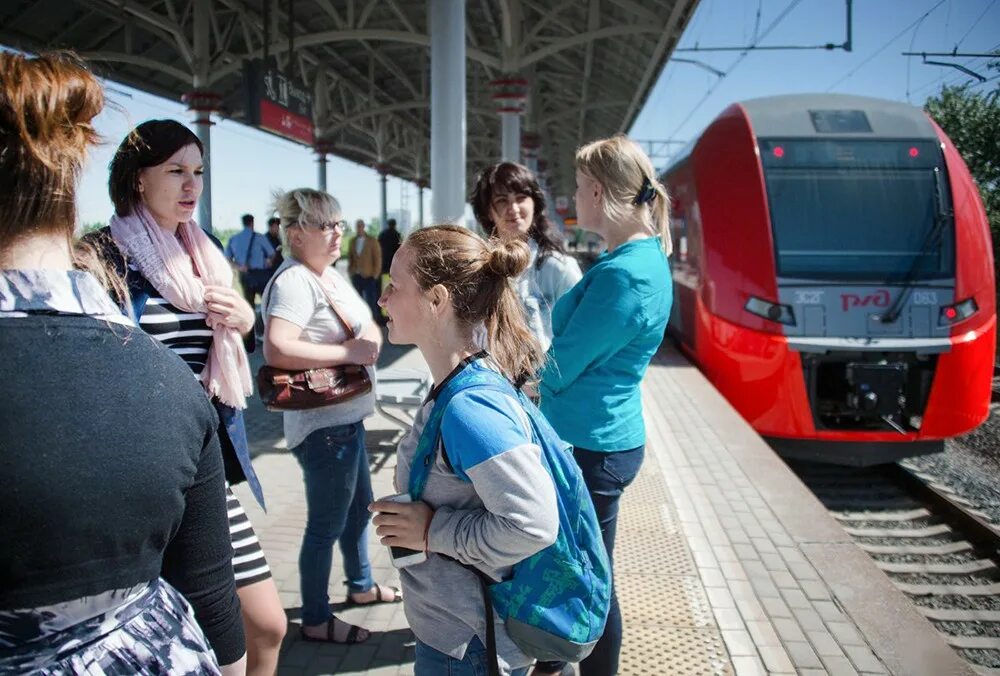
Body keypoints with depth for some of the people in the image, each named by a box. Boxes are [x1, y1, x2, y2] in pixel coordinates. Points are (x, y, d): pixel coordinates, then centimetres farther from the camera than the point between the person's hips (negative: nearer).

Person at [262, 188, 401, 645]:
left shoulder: (330, 275, 10)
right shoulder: (295, 281, -21)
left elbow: (370, 326, 13)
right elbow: (275, 350, -34)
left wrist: (369, 340, -11)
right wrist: (348, 353, -28)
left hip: (347, 415, 10)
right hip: (323, 423, -10)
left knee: (359, 505, 25)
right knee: (327, 523, 4)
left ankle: (361, 586, 45)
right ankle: (315, 620, 22)